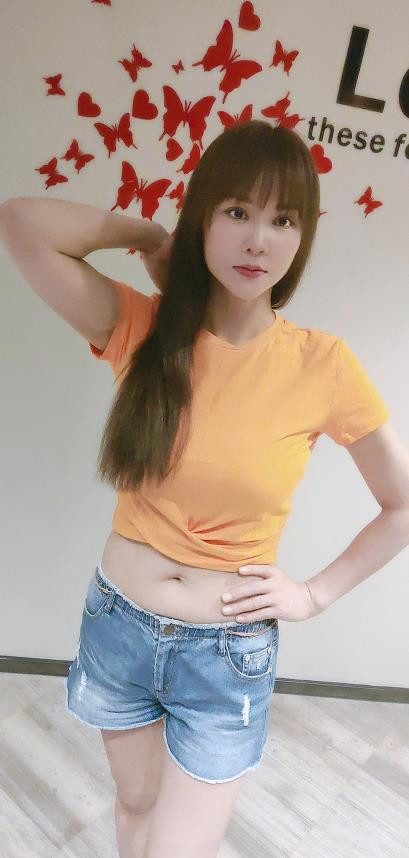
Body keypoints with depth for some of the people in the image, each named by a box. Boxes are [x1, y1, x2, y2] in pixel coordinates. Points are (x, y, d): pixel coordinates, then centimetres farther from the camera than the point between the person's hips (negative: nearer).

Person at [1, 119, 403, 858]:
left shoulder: (323, 365, -14)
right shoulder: (141, 329, -10)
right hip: (117, 625, 2)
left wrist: (316, 594, -7)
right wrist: (152, 236, -13)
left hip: (229, 655, -2)